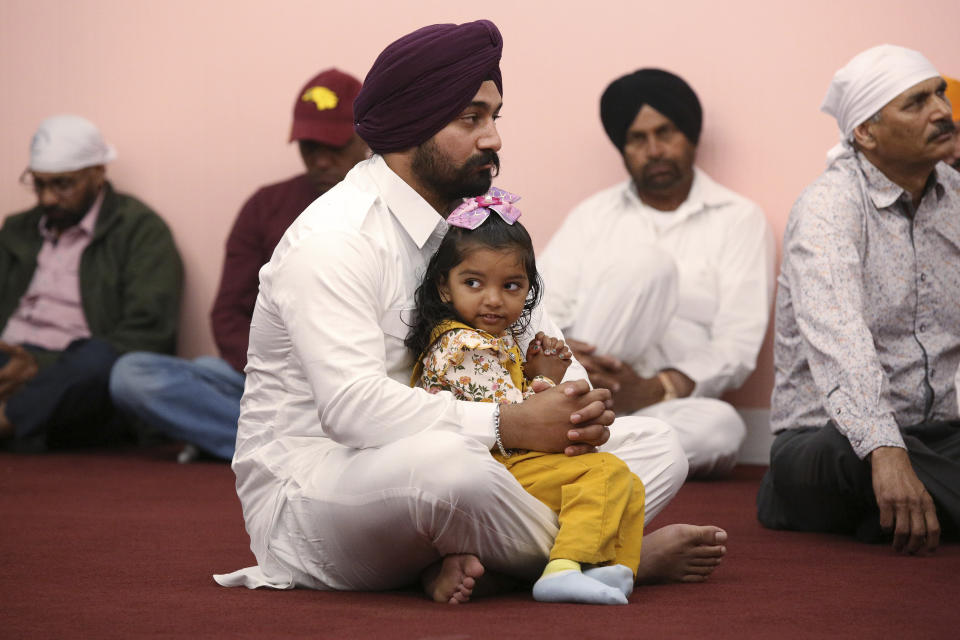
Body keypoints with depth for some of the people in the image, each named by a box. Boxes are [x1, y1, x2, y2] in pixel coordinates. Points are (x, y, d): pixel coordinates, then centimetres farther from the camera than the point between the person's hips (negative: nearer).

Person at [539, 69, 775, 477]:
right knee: (645, 261, -23)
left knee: (720, 428, -37)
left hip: (661, 404, 0)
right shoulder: (595, 214, 17)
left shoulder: (739, 220, 10)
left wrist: (655, 390, -19)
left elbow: (737, 349, -2)